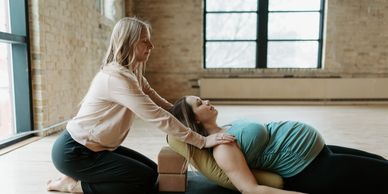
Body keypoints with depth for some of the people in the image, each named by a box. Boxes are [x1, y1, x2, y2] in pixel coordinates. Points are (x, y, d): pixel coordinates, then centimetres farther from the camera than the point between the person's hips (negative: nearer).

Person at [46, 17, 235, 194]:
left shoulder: (132, 73, 3)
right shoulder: (117, 77, -28)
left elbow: (159, 103, 1)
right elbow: (158, 117, -31)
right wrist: (202, 141, -27)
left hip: (94, 147, 9)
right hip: (73, 151, -9)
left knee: (152, 170, 9)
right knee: (146, 179, -9)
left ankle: (79, 178, 16)